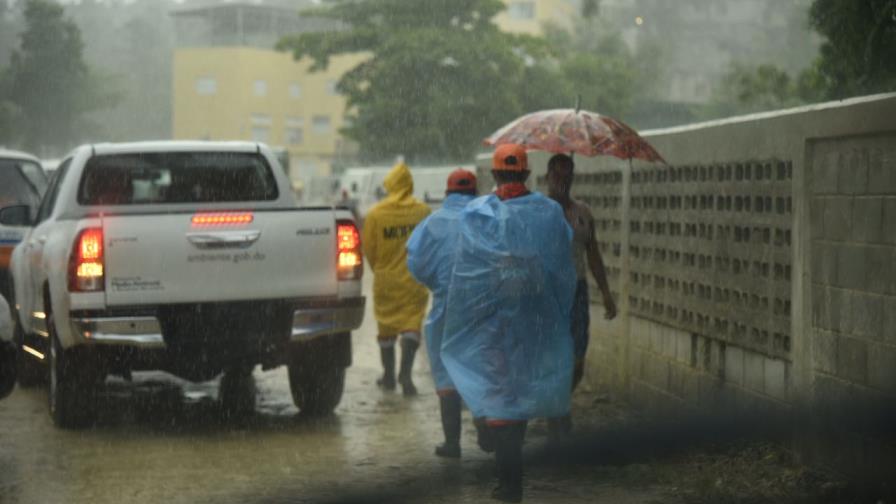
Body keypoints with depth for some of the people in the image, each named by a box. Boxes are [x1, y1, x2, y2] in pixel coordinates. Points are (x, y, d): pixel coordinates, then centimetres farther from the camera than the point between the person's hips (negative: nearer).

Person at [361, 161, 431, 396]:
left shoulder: (375, 214, -7)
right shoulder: (422, 211, -5)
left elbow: (369, 248, -1)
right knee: (411, 325, 0)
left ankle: (389, 375, 22)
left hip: (386, 280, 1)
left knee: (386, 327, 14)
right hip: (414, 279, 0)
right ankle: (405, 372, -16)